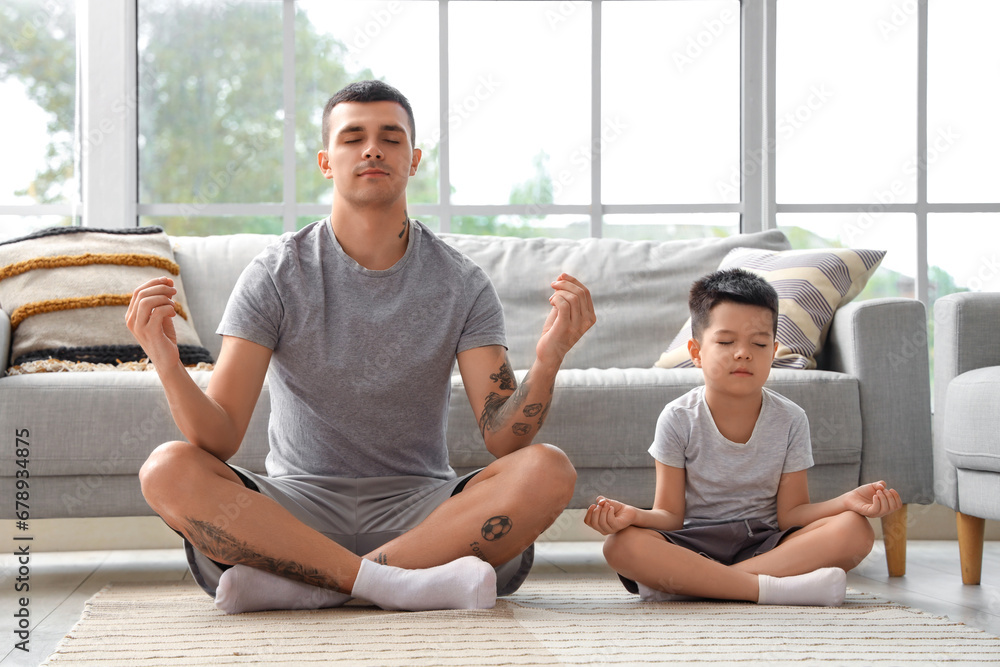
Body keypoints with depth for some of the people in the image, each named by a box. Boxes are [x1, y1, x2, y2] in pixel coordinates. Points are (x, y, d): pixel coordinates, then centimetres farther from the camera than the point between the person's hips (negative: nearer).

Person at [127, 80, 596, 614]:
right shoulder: (276, 275, -3)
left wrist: (547, 361, -27)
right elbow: (219, 439, -11)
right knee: (169, 470, -27)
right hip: (299, 505, -1)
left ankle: (302, 586, -26)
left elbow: (503, 438, -8)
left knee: (548, 471, -27)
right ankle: (401, 584, -29)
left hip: (419, 507, 1)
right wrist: (168, 365, -31)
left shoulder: (460, 284, 0)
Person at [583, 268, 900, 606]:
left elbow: (789, 513, 0)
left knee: (855, 530, -25)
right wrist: (633, 515, -27)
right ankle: (771, 588, -36)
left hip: (765, 544, 2)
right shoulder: (678, 420, -4)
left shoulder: (790, 420, 1)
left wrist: (848, 501, -19)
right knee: (621, 544, -31)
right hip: (694, 545, -2)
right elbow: (671, 516, -4)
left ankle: (689, 584, -30)